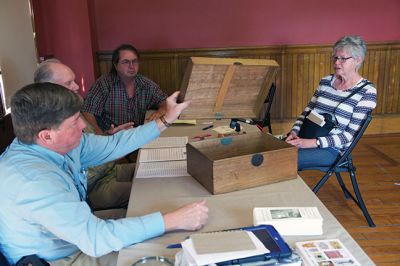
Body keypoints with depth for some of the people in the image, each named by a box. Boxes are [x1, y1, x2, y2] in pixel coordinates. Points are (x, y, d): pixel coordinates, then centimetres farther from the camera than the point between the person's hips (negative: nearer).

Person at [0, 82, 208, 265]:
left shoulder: (59, 143, -11)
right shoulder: (33, 180, -36)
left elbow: (113, 145, 0)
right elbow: (95, 238, -37)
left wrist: (166, 120, -1)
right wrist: (175, 220, -37)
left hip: (80, 235, 8)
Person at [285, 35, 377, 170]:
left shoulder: (367, 92, -8)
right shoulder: (326, 81, 9)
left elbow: (350, 135, -12)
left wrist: (315, 142, -22)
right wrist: (295, 131, -7)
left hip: (334, 149, -5)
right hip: (308, 139, 6)